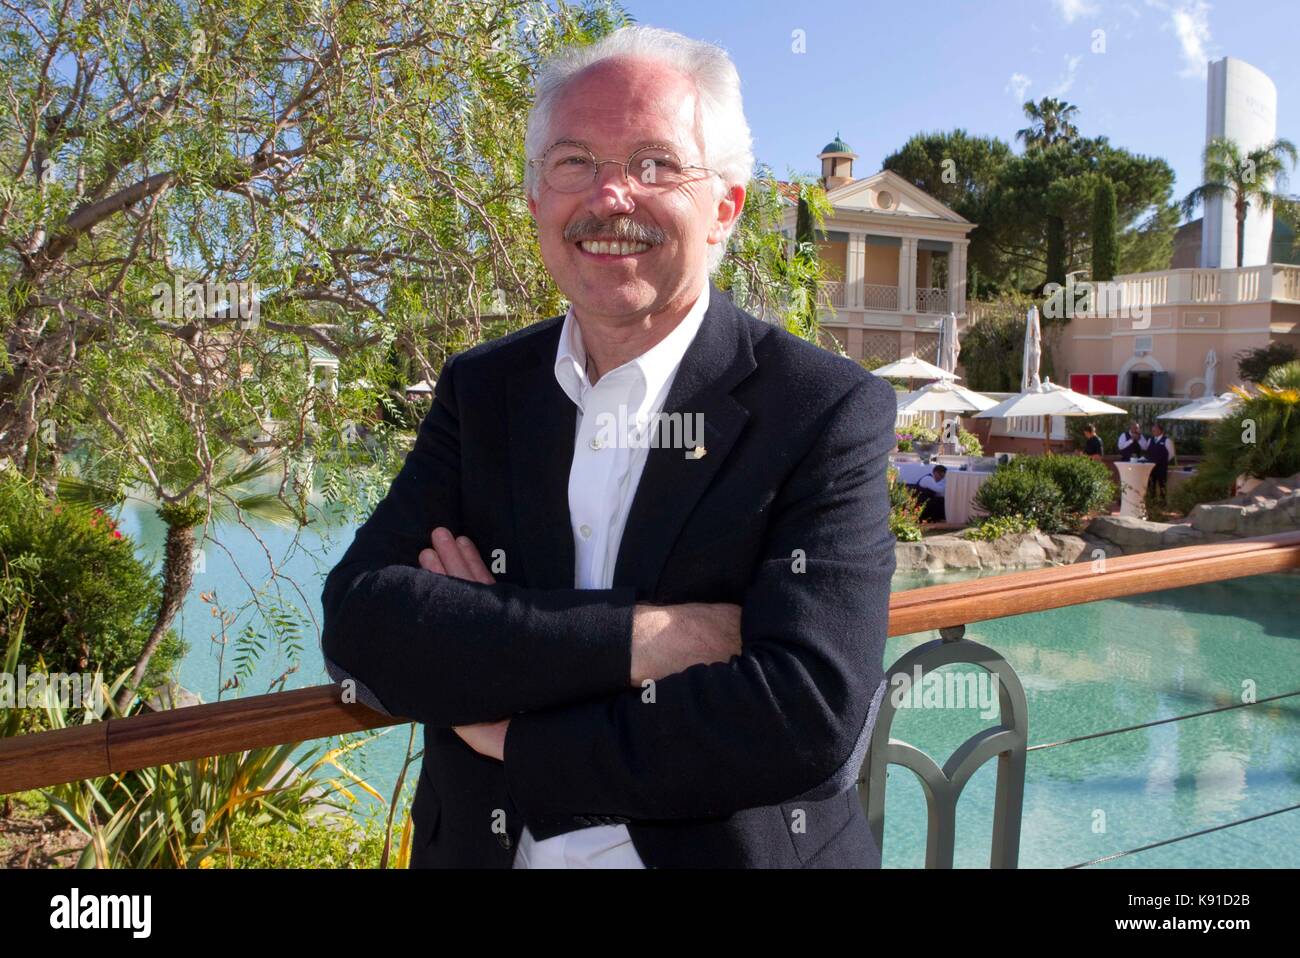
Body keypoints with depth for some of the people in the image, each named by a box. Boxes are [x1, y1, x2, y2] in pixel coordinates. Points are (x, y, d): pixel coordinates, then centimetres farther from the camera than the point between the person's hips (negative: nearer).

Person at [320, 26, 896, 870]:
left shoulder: (831, 411, -16)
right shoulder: (480, 390, -5)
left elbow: (810, 715, -26)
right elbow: (357, 624, -16)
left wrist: (512, 732, -19)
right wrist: (636, 637, -27)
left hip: (734, 851, -2)